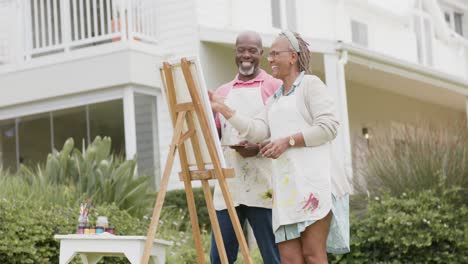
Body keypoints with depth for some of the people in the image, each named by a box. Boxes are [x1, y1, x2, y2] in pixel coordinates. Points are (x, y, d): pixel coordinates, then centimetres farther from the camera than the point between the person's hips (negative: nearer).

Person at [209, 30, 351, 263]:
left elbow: (328, 127, -7)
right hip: (286, 185, 7)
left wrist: (288, 141, -10)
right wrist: (222, 109, 3)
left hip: (312, 180, -7)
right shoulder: (274, 100, 25)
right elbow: (256, 131, 10)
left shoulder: (310, 84, 4)